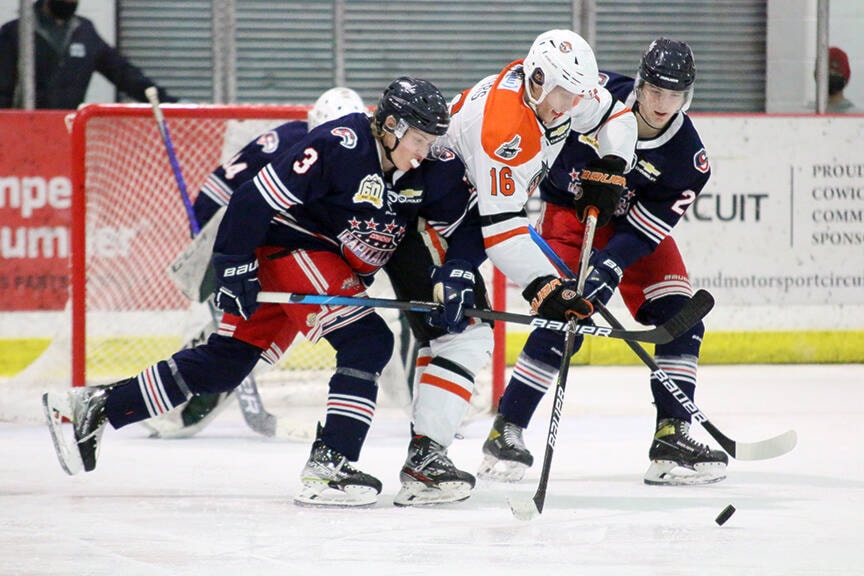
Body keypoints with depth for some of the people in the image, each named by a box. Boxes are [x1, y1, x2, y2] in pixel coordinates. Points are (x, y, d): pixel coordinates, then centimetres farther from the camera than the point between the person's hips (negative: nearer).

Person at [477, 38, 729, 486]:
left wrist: (609, 267, -35)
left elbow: (644, 229, -21)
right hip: (568, 211, -3)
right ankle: (505, 432, -9)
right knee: (560, 325, -17)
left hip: (632, 220, 3)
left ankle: (672, 439, -1)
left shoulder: (688, 159, -18)